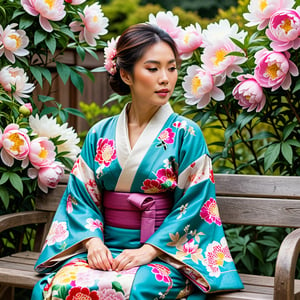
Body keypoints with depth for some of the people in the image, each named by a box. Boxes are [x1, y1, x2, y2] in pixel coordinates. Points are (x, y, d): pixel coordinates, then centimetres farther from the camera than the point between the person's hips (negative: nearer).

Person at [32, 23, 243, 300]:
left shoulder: (186, 134, -1)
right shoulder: (99, 134, 9)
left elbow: (194, 205, -5)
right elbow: (81, 197, 8)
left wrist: (149, 250, -15)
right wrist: (93, 240, -11)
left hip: (165, 253, -2)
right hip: (105, 249, 3)